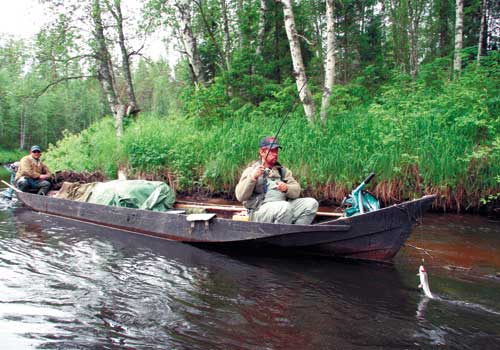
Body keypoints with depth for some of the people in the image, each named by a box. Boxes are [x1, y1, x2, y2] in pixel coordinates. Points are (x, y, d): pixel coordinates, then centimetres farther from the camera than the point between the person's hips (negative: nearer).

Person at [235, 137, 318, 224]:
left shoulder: (282, 170, 21)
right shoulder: (251, 170, 7)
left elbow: (297, 191, 9)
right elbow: (240, 196, -5)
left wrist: (286, 188, -13)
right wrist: (252, 177, -17)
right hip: (259, 210, -5)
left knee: (311, 203, -13)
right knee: (285, 207, -34)